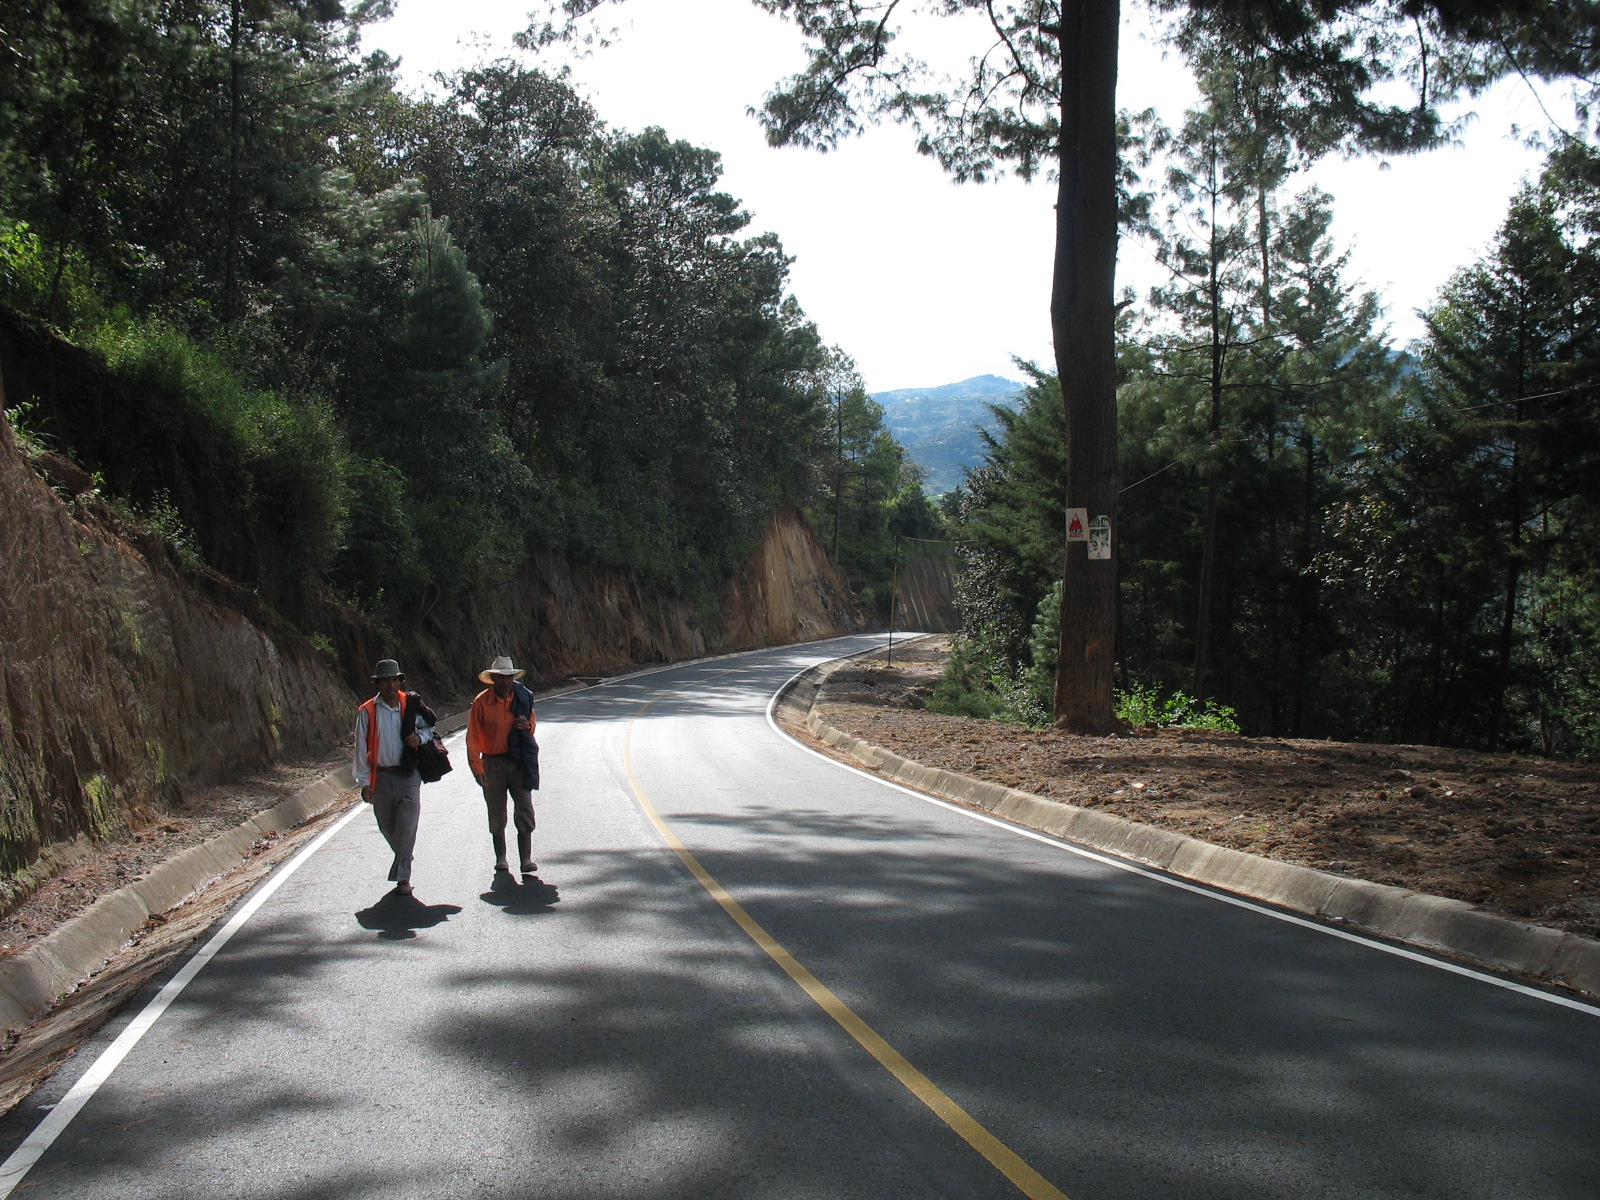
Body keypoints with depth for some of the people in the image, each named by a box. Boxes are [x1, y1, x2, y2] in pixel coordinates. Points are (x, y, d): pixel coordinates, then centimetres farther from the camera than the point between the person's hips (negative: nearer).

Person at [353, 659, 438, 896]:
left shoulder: (411, 705, 1)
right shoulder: (367, 712, -1)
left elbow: (431, 725, 18)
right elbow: (361, 748, 0)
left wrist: (420, 737, -5)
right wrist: (364, 782, -3)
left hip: (408, 776, -1)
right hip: (381, 777, 1)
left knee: (407, 826, -9)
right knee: (387, 827, 11)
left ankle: (402, 877, -3)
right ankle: (403, 860, 38)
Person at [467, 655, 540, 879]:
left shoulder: (522, 697, 1)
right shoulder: (481, 701, -6)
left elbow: (532, 721, 16)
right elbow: (473, 737, -5)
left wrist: (527, 726, -9)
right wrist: (477, 766, -12)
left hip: (519, 761, 1)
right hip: (493, 763, -1)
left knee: (525, 810, -7)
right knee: (497, 815, 9)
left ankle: (526, 859, -7)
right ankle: (500, 858, 23)